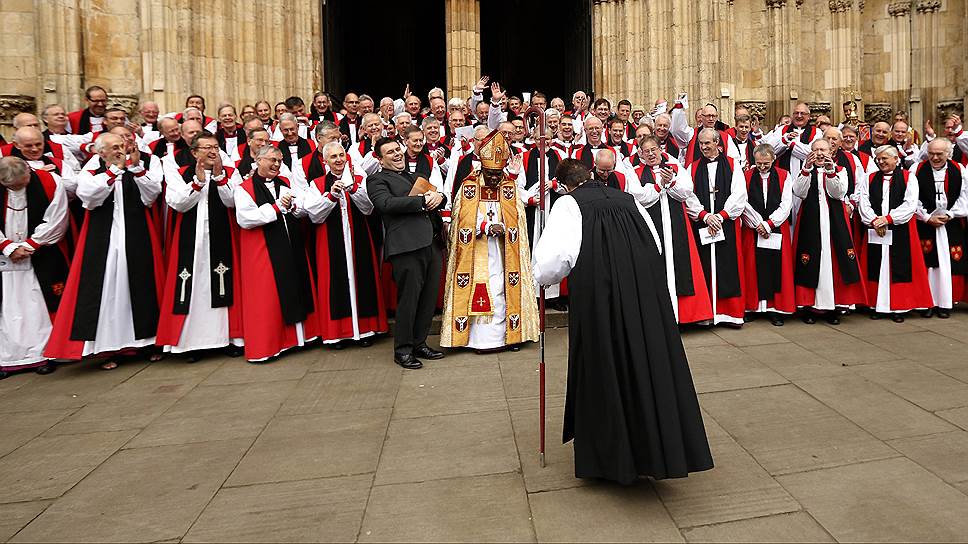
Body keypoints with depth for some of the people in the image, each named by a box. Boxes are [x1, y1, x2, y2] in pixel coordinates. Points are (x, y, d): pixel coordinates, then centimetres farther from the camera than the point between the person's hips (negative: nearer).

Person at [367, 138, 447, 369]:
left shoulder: (416, 177, 29)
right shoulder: (377, 180, 6)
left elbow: (440, 198, 27)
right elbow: (385, 203, -13)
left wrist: (438, 196, 1)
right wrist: (422, 200, -10)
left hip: (432, 244, 7)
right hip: (407, 246, -7)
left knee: (429, 298, 9)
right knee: (408, 299, -4)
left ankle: (420, 343, 23)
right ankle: (403, 350, 8)